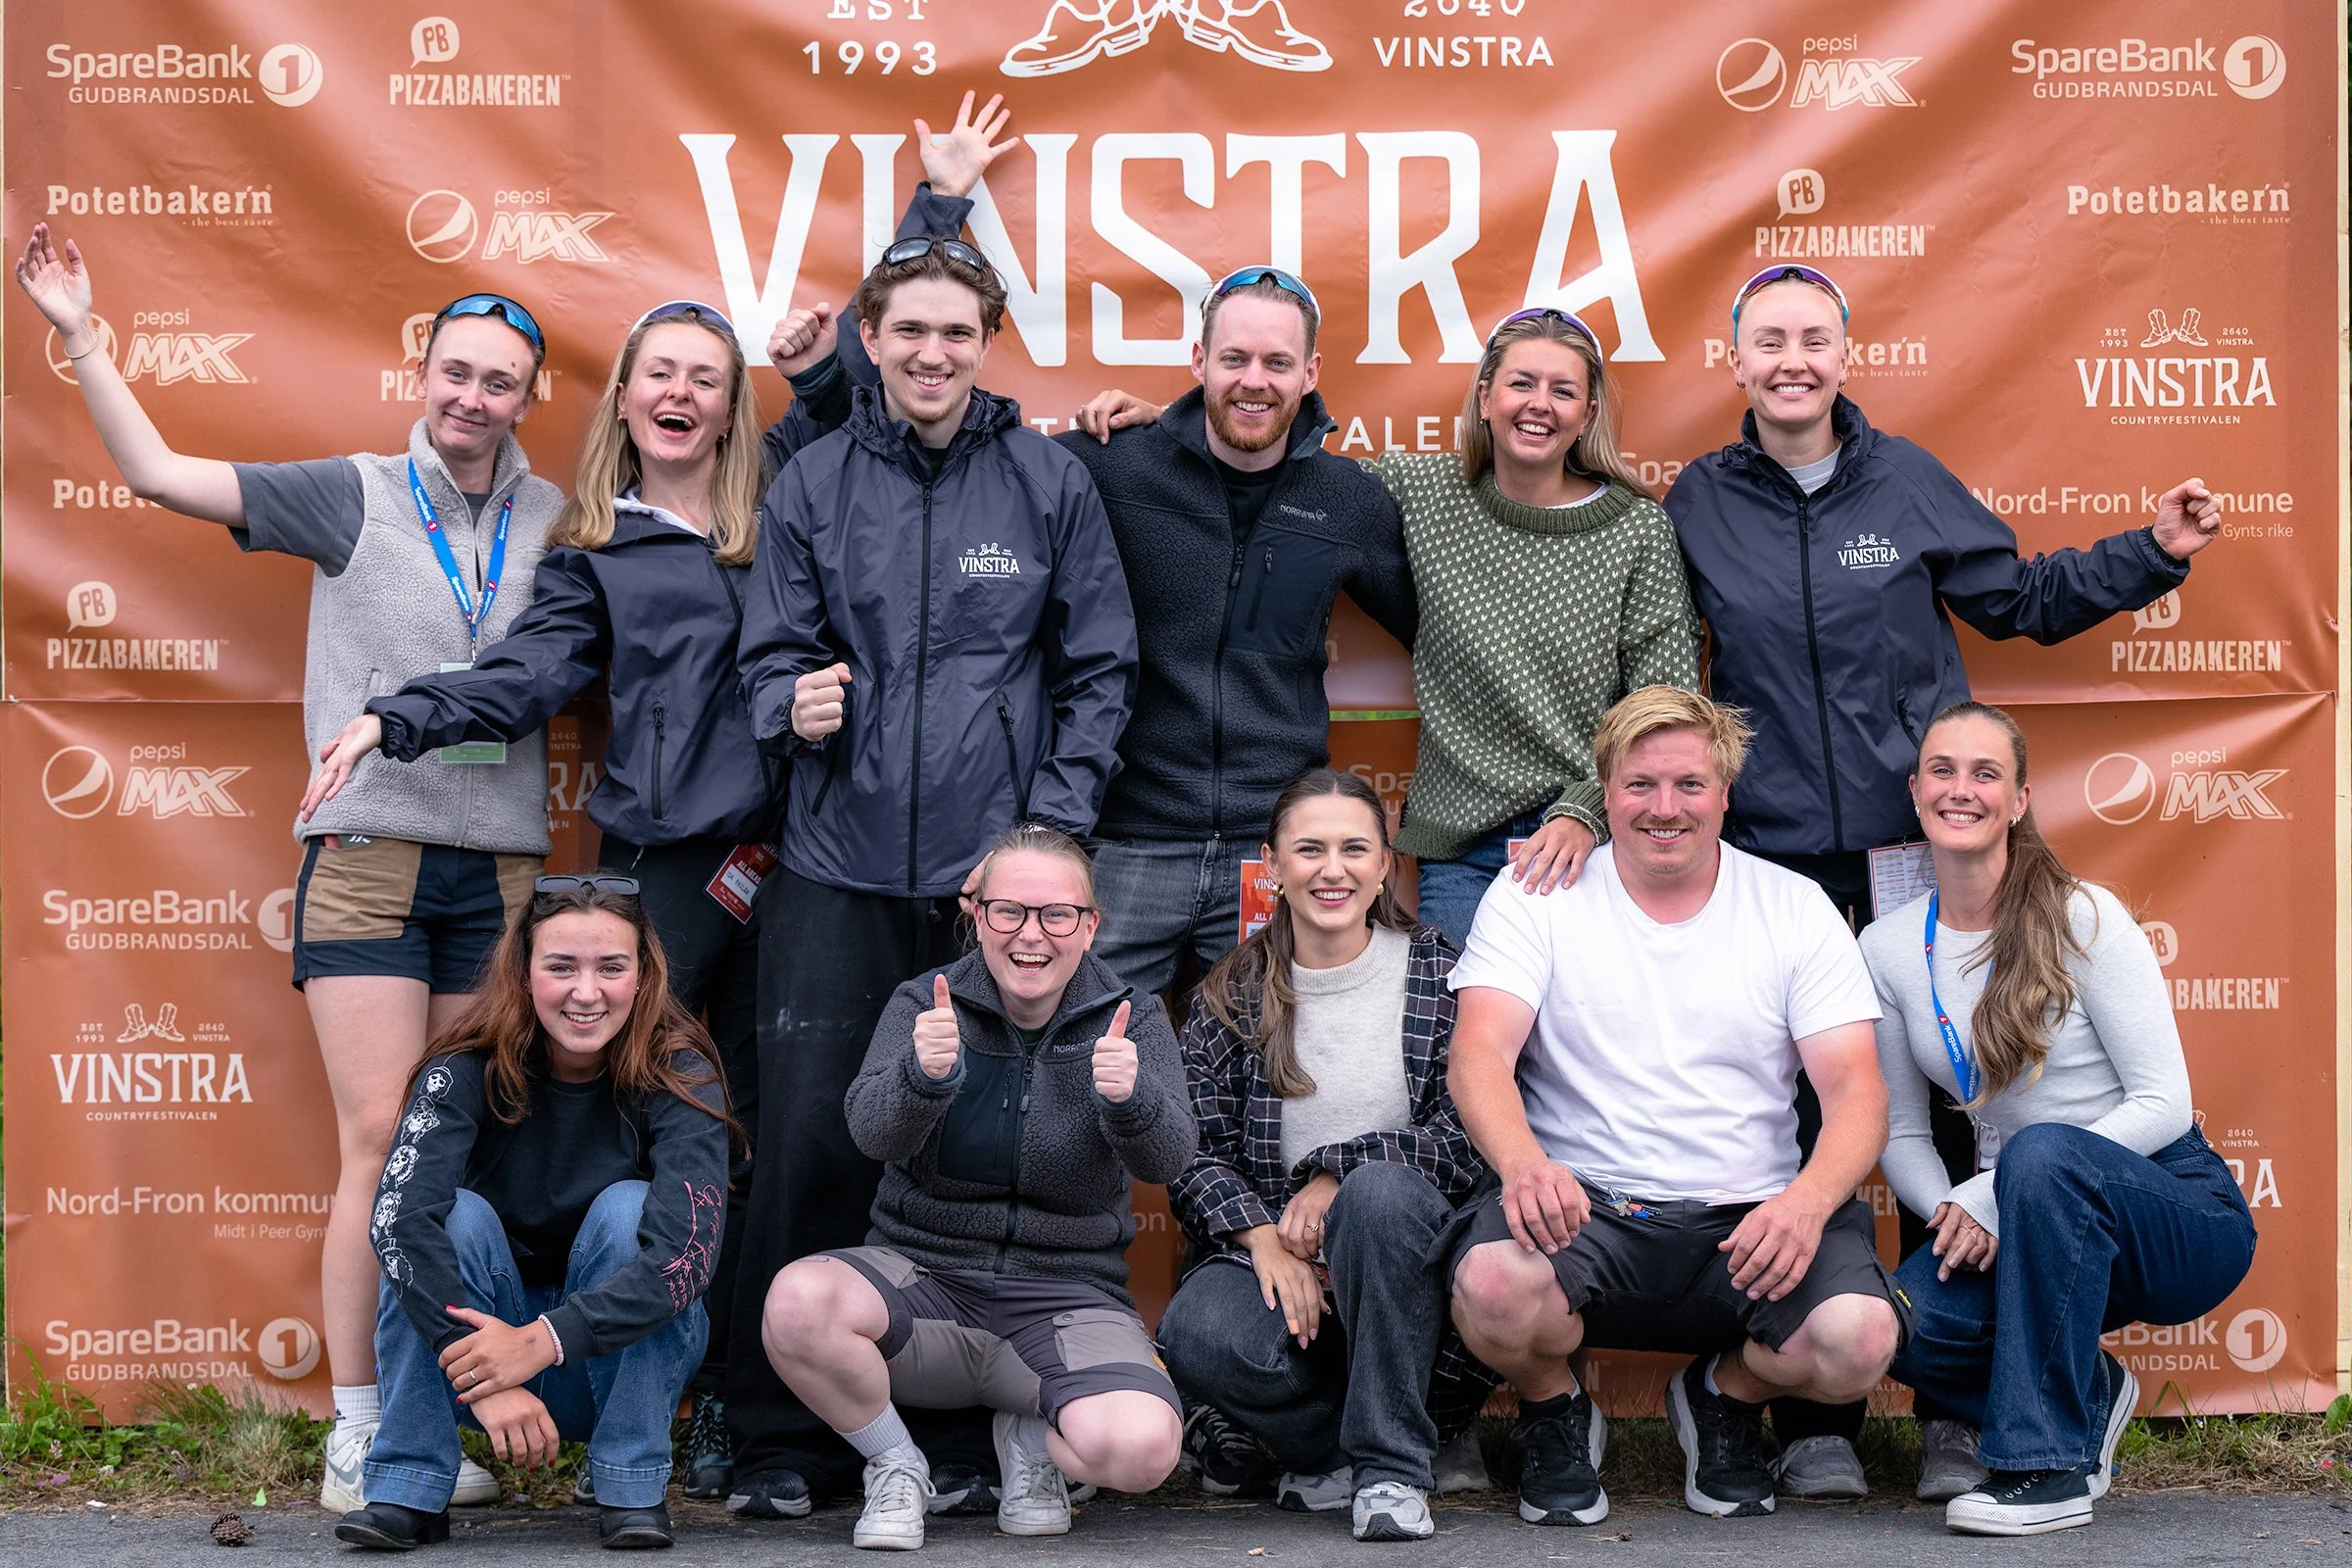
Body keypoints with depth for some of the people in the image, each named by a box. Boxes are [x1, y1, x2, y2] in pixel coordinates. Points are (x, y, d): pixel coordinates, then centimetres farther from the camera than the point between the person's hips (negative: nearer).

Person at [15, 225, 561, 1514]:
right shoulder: (353, 497, 5)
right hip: (366, 862, -2)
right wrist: (80, 338, 1)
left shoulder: (560, 521, 10)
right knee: (382, 1143, -6)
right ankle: (356, 1436, 1)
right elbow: (161, 474, 5)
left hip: (501, 873, 2)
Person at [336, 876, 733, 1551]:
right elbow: (397, 1216, -32)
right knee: (457, 1215, -25)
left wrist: (544, 1341, -39)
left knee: (625, 1209, -26)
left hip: (626, 1352, 0)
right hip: (479, 1345, 0)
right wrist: (483, 1380, -40)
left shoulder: (678, 1076, -17)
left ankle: (633, 1487, -19)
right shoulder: (470, 1069, -16)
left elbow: (689, 1253, -29)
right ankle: (408, 1488, -21)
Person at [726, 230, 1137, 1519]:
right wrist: (794, 705, -13)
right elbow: (771, 656, 10)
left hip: (996, 872, 0)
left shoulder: (1051, 484, 7)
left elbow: (1100, 672, 7)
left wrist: (1053, 820, -2)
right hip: (838, 872, 1)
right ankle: (780, 1438, 11)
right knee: (808, 1147, -1)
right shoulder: (812, 485, 9)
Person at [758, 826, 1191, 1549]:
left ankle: (1032, 1437, 9)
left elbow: (1167, 1156, -14)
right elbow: (874, 1132, -17)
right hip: (923, 1270, 0)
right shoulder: (925, 1003, 1)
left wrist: (1130, 1098, -38)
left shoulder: (1132, 1019, 2)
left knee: (1141, 1447, -30)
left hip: (1066, 1295, 0)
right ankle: (896, 1463, -1)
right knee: (796, 1301, -32)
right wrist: (925, 1076, -40)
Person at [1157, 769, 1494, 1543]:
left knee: (1381, 1190, -35)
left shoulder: (1439, 975, 3)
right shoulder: (1232, 997, 8)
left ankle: (1389, 1464, -22)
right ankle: (1341, 1448, -5)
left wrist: (1337, 1173, -15)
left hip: (1401, 1265, -1)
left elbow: (1470, 1136, -7)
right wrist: (1265, 1240, -17)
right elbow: (1194, 1151, -1)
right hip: (1272, 1257, 1)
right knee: (1199, 1335, -32)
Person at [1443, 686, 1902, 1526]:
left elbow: (1856, 1092, 0)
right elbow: (1479, 1054, -9)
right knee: (1493, 1287, -35)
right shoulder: (1535, 897, 4)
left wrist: (1806, 1202, -23)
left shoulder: (1795, 908, 7)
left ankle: (1727, 1396, 10)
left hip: (1749, 1220, 1)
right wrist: (1524, 1163, -32)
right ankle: (1556, 1414, 4)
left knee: (1859, 1338, -29)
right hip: (1583, 1208, -1)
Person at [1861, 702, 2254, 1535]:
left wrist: (1995, 1192, -22)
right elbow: (1902, 1133, 8)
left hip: (2177, 1211, -4)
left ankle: (2050, 1464, -25)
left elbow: (2163, 1105, -14)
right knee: (1901, 1323, -26)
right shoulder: (1888, 949, 2)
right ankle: (2088, 1395, 7)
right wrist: (1953, 1208, -14)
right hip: (2045, 1225, 4)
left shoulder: (2084, 918, -11)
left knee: (2044, 1153, -37)